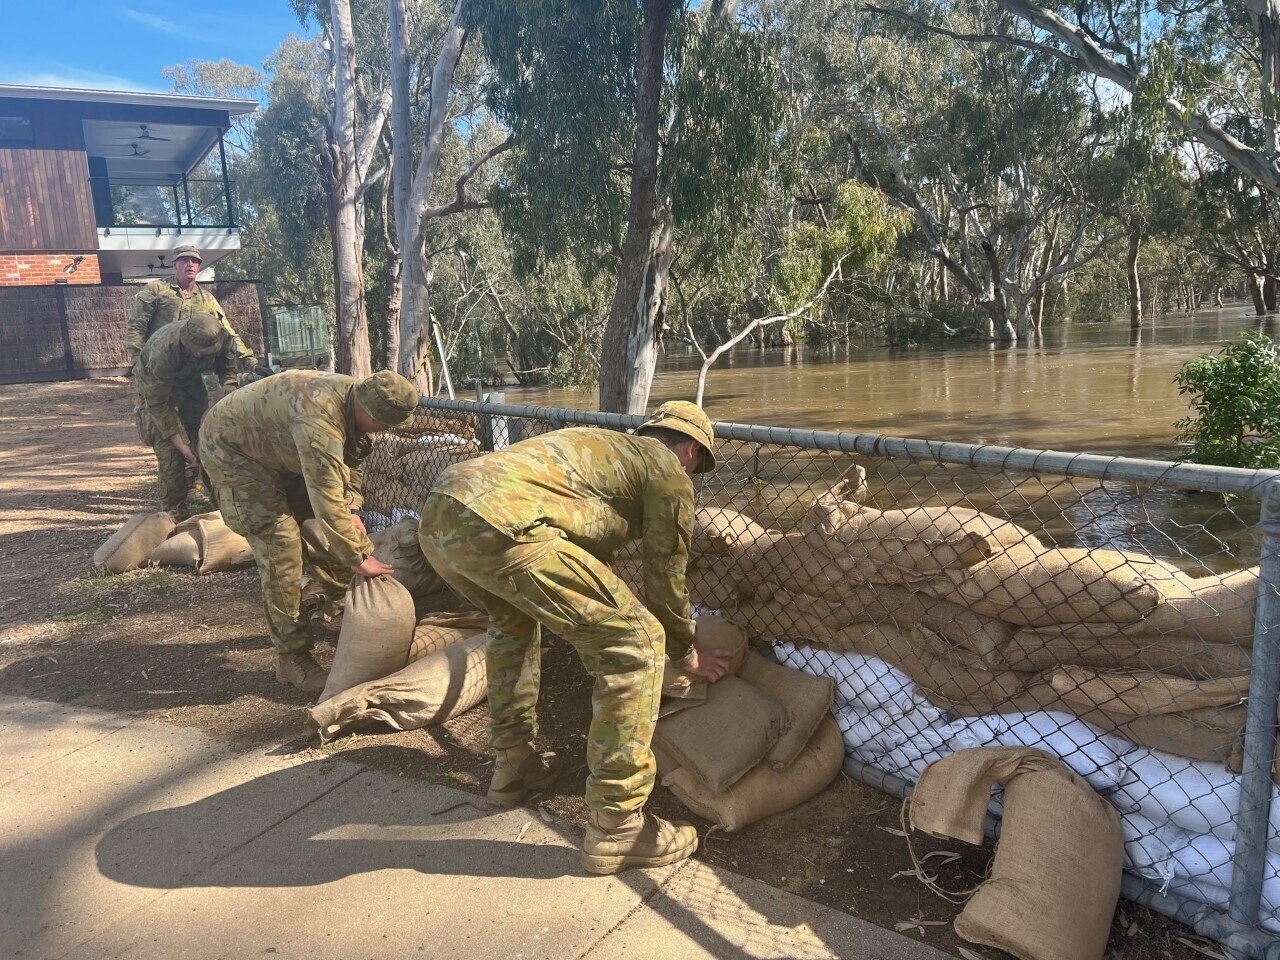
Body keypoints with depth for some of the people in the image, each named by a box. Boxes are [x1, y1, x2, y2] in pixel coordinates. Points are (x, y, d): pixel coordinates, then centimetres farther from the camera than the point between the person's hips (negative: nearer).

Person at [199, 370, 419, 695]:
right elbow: (327, 498, -41)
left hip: (278, 450, 9)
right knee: (280, 544, -17)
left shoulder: (361, 404, -11)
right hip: (231, 447, -9)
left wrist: (351, 509, -10)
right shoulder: (320, 416, -40)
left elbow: (351, 463, 5)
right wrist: (359, 556, -34)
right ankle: (291, 658, -9)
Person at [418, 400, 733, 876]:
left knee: (513, 618, 37)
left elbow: (590, 553, 48)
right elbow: (666, 581, 20)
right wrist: (689, 655, 38)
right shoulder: (668, 472, 15)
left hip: (435, 514, 9)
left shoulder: (603, 445, 37)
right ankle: (616, 827, 8)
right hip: (496, 525, -9)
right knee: (636, 645, 1)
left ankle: (513, 765, 41)